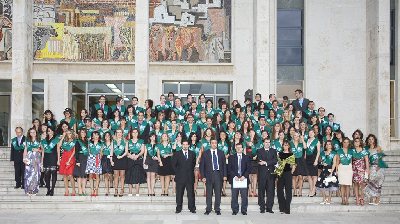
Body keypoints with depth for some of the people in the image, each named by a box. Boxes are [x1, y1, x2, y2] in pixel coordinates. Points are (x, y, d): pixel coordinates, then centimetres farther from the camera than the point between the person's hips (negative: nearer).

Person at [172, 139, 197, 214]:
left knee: (191, 193, 2)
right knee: (179, 194, 3)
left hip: (190, 177, 1)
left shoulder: (192, 154, 9)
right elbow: (174, 165, 6)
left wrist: (191, 171, 8)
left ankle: (192, 208, 8)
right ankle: (178, 208, 10)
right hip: (180, 177, -1)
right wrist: (177, 172, 1)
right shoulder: (177, 154, 3)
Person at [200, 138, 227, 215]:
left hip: (218, 174, 1)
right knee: (209, 193, 2)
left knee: (218, 193, 3)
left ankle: (217, 209, 11)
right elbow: (202, 166, 3)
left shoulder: (221, 153, 10)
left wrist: (225, 175, 2)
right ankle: (208, 209, 10)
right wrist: (203, 176, -5)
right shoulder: (205, 153, 4)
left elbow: (224, 164, 11)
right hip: (209, 175, -1)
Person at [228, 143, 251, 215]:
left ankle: (244, 210, 7)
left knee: (244, 196, -2)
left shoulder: (247, 157, 10)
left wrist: (244, 176, -10)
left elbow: (249, 168, 3)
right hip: (234, 179, 0)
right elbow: (229, 168, 3)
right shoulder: (231, 157, 10)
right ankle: (235, 210, 8)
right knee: (234, 196, 0)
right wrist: (234, 176, -10)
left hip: (244, 179, 0)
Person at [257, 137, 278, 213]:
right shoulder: (259, 151, 9)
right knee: (261, 191, -1)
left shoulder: (273, 151, 14)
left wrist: (266, 162, -10)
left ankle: (269, 208, 5)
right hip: (262, 173, -1)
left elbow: (275, 161, 0)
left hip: (271, 173, 2)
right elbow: (259, 161, -6)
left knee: (271, 191, -1)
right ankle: (262, 208, 4)